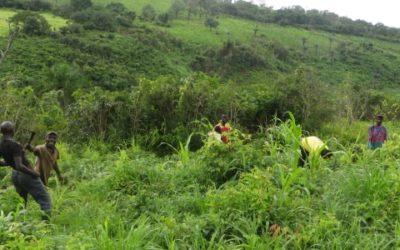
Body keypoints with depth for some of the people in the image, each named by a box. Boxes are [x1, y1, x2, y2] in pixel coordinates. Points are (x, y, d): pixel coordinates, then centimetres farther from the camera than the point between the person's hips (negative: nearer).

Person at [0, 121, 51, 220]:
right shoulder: (15, 145, -24)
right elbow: (19, 166, -30)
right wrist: (33, 173, -17)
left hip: (15, 175, 8)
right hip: (26, 175, -8)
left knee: (21, 203, 25)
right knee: (45, 200, 0)